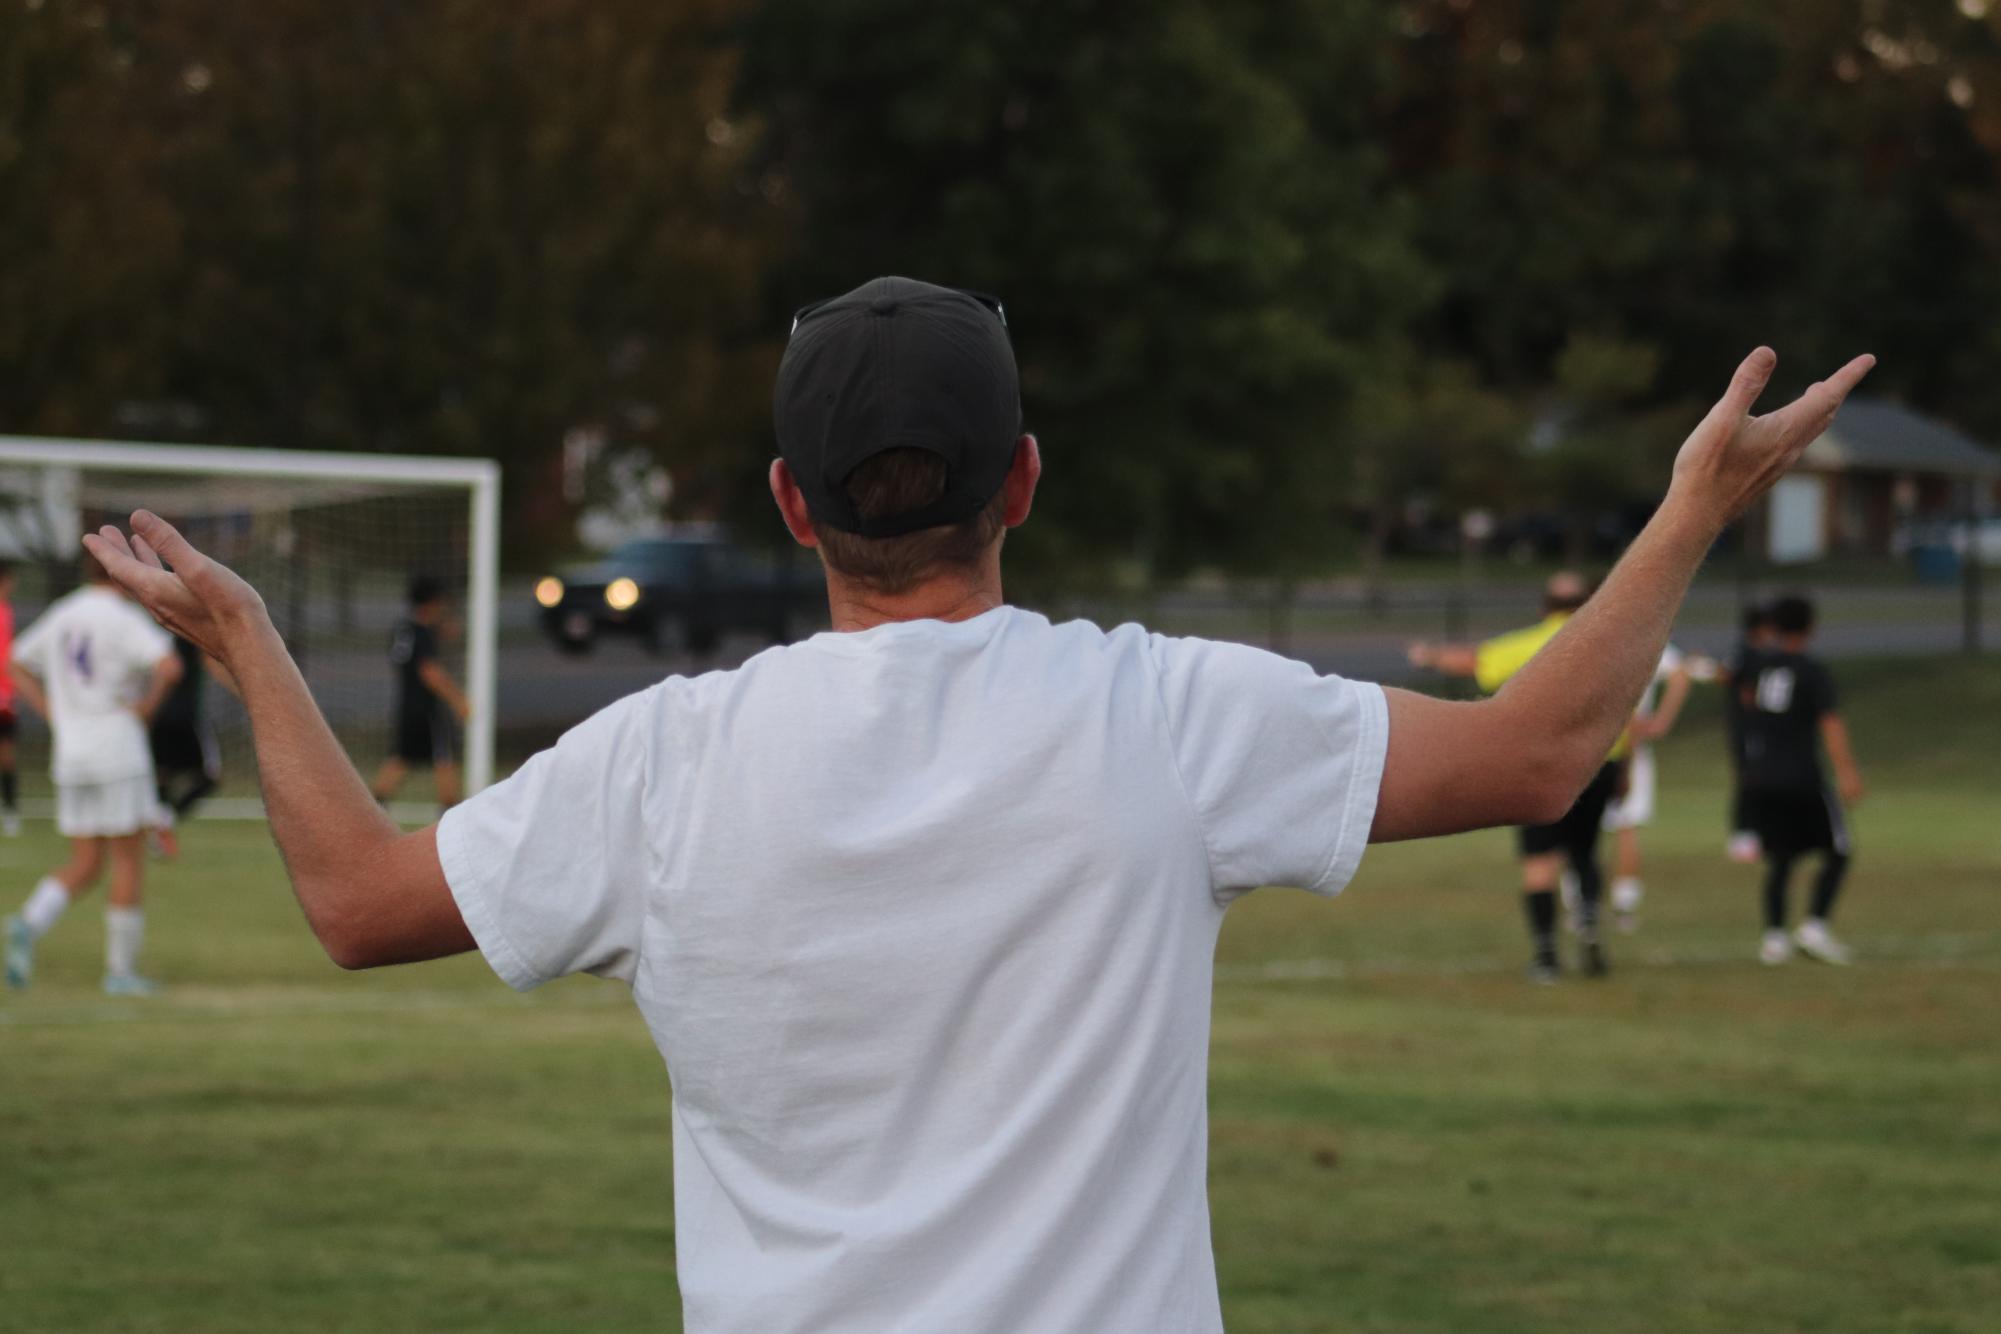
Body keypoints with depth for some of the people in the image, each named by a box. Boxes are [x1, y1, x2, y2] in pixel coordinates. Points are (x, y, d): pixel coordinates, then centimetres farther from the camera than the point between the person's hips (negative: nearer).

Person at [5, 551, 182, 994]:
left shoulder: (60, 616, 11)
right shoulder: (124, 619, -11)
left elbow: (17, 666, 23)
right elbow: (170, 666, -26)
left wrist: (53, 714, 15)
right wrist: (149, 704, -9)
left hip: (70, 757, 6)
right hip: (119, 754, -6)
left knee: (84, 867, 10)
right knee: (129, 862, 4)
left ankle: (29, 924, -16)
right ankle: (121, 970, 5)